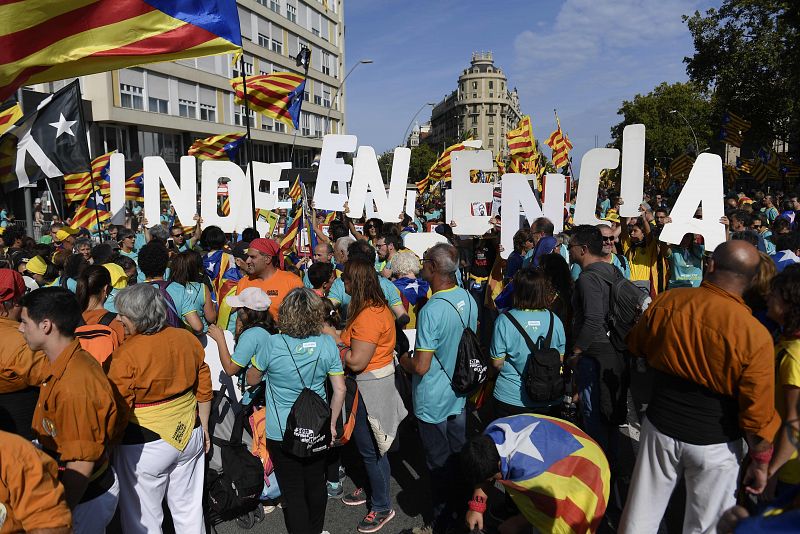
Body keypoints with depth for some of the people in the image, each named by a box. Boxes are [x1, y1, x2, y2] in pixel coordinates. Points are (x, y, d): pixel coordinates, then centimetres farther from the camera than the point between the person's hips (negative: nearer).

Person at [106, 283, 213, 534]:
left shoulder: (125, 355, -19)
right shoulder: (188, 339, -3)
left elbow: (118, 412, -16)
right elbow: (204, 391, 5)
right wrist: (204, 427, 17)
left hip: (145, 445, -5)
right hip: (190, 435, 6)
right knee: (189, 509, 20)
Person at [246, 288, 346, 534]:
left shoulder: (273, 345, -18)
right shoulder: (327, 343, -12)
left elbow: (251, 380, -1)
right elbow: (340, 390, -7)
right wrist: (331, 424, 6)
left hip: (282, 433, -3)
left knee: (294, 493, 10)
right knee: (316, 486, 22)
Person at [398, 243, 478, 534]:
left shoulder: (431, 311, -28)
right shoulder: (468, 299, -5)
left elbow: (421, 367, -27)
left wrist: (404, 360, -6)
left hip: (434, 401, -7)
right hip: (461, 393, 7)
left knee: (439, 464, 10)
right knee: (459, 455, 23)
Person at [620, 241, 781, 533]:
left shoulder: (666, 301, -12)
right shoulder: (755, 337, -20)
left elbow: (635, 345, 7)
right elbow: (758, 413, -14)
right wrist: (760, 461, 2)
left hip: (660, 428, 2)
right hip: (714, 444, -2)